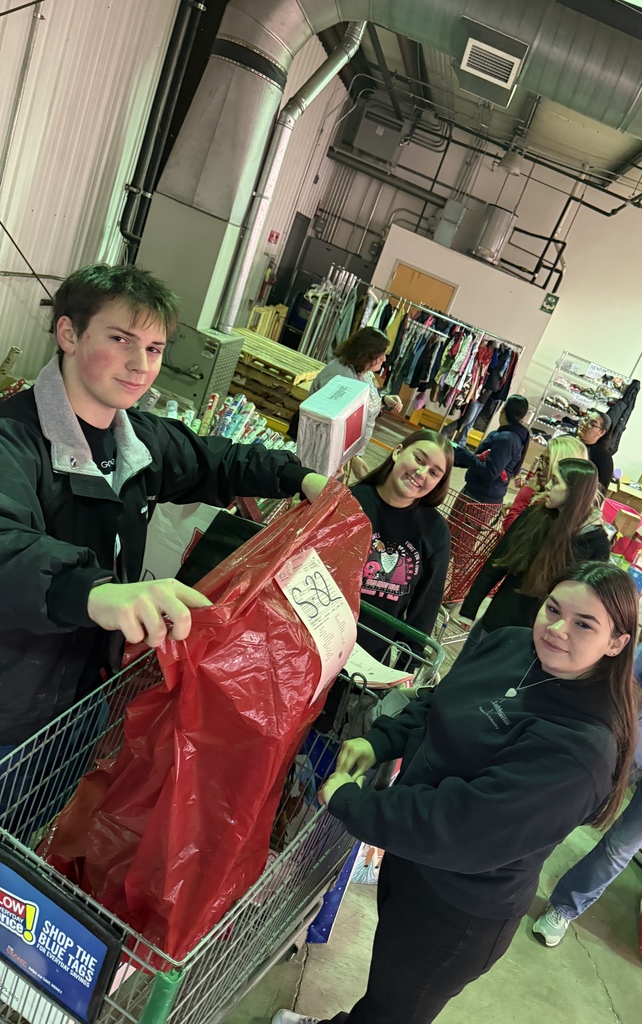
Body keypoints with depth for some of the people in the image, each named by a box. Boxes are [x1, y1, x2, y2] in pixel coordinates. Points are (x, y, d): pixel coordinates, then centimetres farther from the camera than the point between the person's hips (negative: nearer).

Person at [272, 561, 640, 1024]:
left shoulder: (581, 746, -32)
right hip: (410, 858, 7)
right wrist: (378, 742, -8)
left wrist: (347, 800, -25)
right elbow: (435, 707, 7)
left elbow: (462, 825, -34)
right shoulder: (509, 644, -9)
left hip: (459, 912, -6)